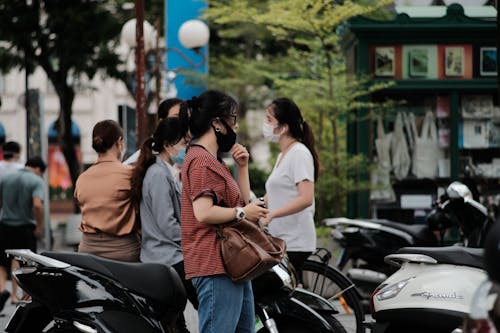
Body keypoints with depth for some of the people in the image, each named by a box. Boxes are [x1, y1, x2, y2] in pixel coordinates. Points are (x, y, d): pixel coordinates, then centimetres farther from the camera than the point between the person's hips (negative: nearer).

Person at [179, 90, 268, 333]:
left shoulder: (212, 160, 20)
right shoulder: (201, 160, -13)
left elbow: (242, 201, 22)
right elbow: (204, 212, -24)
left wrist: (242, 167, 11)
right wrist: (242, 213, -13)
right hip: (216, 267, -11)